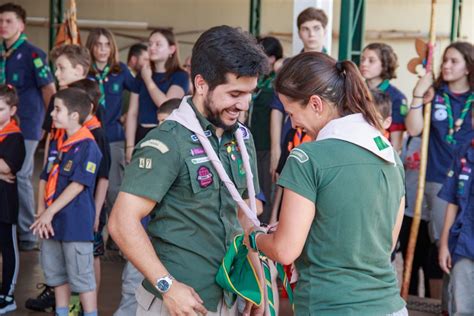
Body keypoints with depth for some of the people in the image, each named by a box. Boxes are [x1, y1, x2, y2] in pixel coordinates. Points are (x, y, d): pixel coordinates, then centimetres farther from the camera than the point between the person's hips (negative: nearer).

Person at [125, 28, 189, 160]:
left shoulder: (180, 76, 0)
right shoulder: (142, 75, 13)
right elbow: (132, 113, 10)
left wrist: (148, 80, -4)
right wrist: (130, 146, 1)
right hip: (142, 136, 4)